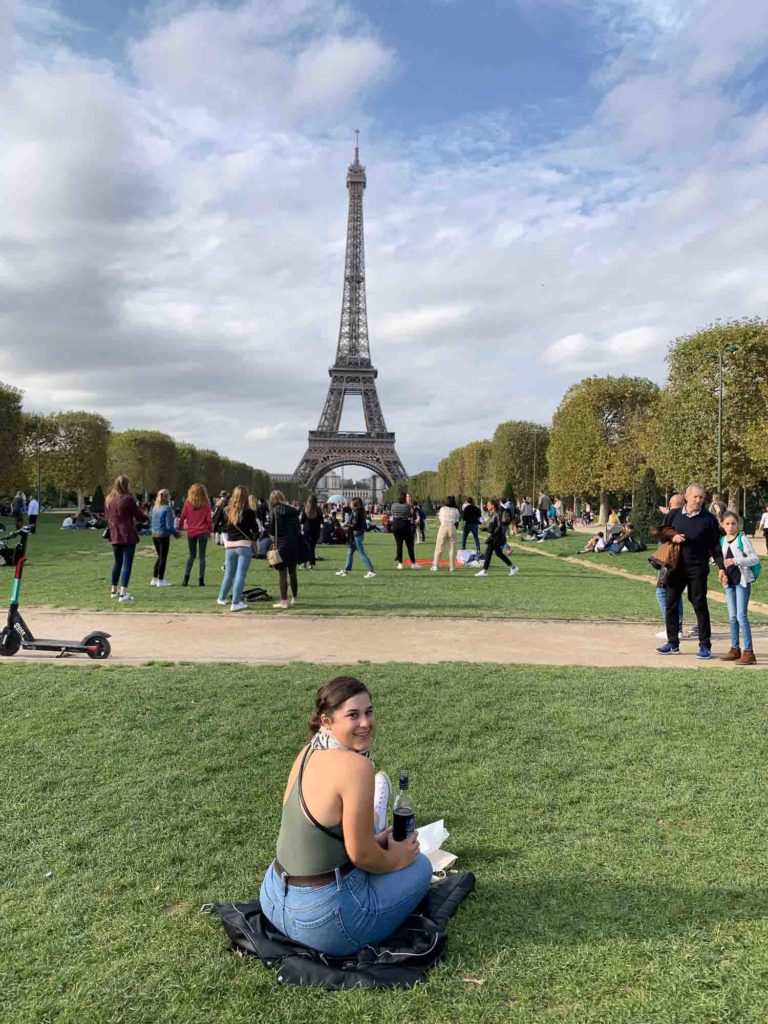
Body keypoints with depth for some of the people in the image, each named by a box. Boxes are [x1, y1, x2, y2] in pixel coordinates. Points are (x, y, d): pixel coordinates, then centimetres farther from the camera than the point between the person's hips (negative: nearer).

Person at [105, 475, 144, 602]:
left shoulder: (108, 499, 8)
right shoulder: (128, 499, -13)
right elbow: (141, 517, -6)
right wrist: (137, 506, 11)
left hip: (114, 536, 7)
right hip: (128, 536, -6)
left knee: (118, 563, 21)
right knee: (127, 564, -5)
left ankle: (114, 591, 32)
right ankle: (123, 594, -12)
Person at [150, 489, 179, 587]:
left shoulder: (155, 508, 7)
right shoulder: (167, 508, -14)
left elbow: (153, 522, 13)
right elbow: (169, 525, -17)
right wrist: (176, 533, -3)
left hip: (154, 535, 7)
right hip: (163, 535, -7)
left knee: (159, 556, 19)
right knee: (163, 557, 3)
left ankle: (154, 579, 22)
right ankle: (161, 580, 8)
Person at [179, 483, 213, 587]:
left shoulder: (188, 503, -2)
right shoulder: (206, 503, -5)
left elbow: (182, 517, 0)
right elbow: (209, 519, -3)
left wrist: (180, 527, 12)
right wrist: (210, 530, 9)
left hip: (191, 532, 1)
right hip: (203, 532, -1)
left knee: (191, 555, 15)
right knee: (202, 556, 6)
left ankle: (186, 577, 2)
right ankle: (201, 579, 3)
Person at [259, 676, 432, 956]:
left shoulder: (308, 752, -1)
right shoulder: (356, 766, -25)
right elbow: (361, 854, -19)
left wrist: (371, 840, 13)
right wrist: (397, 859, 2)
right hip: (323, 926, -7)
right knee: (420, 866, 15)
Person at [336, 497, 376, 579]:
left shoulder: (356, 512, -18)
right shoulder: (360, 511, 10)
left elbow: (354, 525, -19)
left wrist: (347, 524, -5)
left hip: (357, 535, -10)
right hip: (357, 535, 10)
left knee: (362, 554, -7)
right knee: (350, 553, 17)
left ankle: (371, 571, -6)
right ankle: (345, 570, 26)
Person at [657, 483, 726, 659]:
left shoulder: (709, 519, 0)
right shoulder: (673, 514, 5)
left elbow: (715, 546, 3)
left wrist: (721, 567, -4)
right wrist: (672, 537, -8)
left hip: (698, 568, -3)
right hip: (675, 566, 3)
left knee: (700, 605, 1)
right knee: (671, 604, 6)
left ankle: (705, 645, 10)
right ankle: (673, 643, 17)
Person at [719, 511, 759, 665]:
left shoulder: (742, 539, -7)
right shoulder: (722, 541, 10)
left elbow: (755, 558, -13)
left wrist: (736, 561, -24)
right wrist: (722, 573, 6)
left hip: (742, 581, -6)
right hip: (729, 582, 6)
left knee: (741, 616, -11)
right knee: (732, 617, 11)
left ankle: (748, 652, -9)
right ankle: (735, 649, 21)